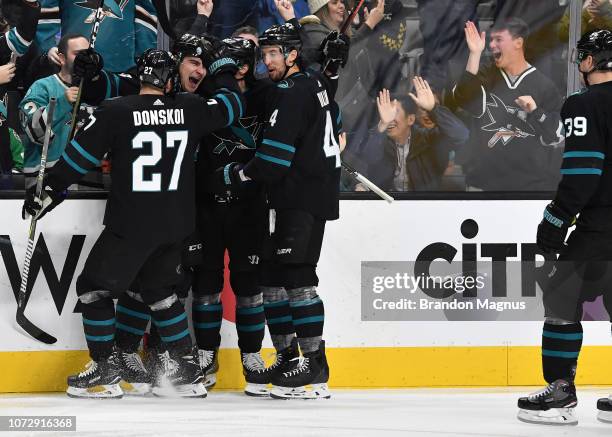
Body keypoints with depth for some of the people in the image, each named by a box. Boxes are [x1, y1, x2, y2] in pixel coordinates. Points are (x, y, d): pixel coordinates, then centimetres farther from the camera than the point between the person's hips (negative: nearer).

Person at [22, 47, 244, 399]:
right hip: (177, 225, 5)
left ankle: (107, 371, 8)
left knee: (95, 287, 9)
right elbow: (231, 106, 17)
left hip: (131, 224, -5)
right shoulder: (190, 109, 0)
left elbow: (79, 158, -6)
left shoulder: (115, 112, -10)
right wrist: (224, 66, 34)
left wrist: (50, 191, 4)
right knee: (159, 289, 22)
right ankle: (187, 370, 18)